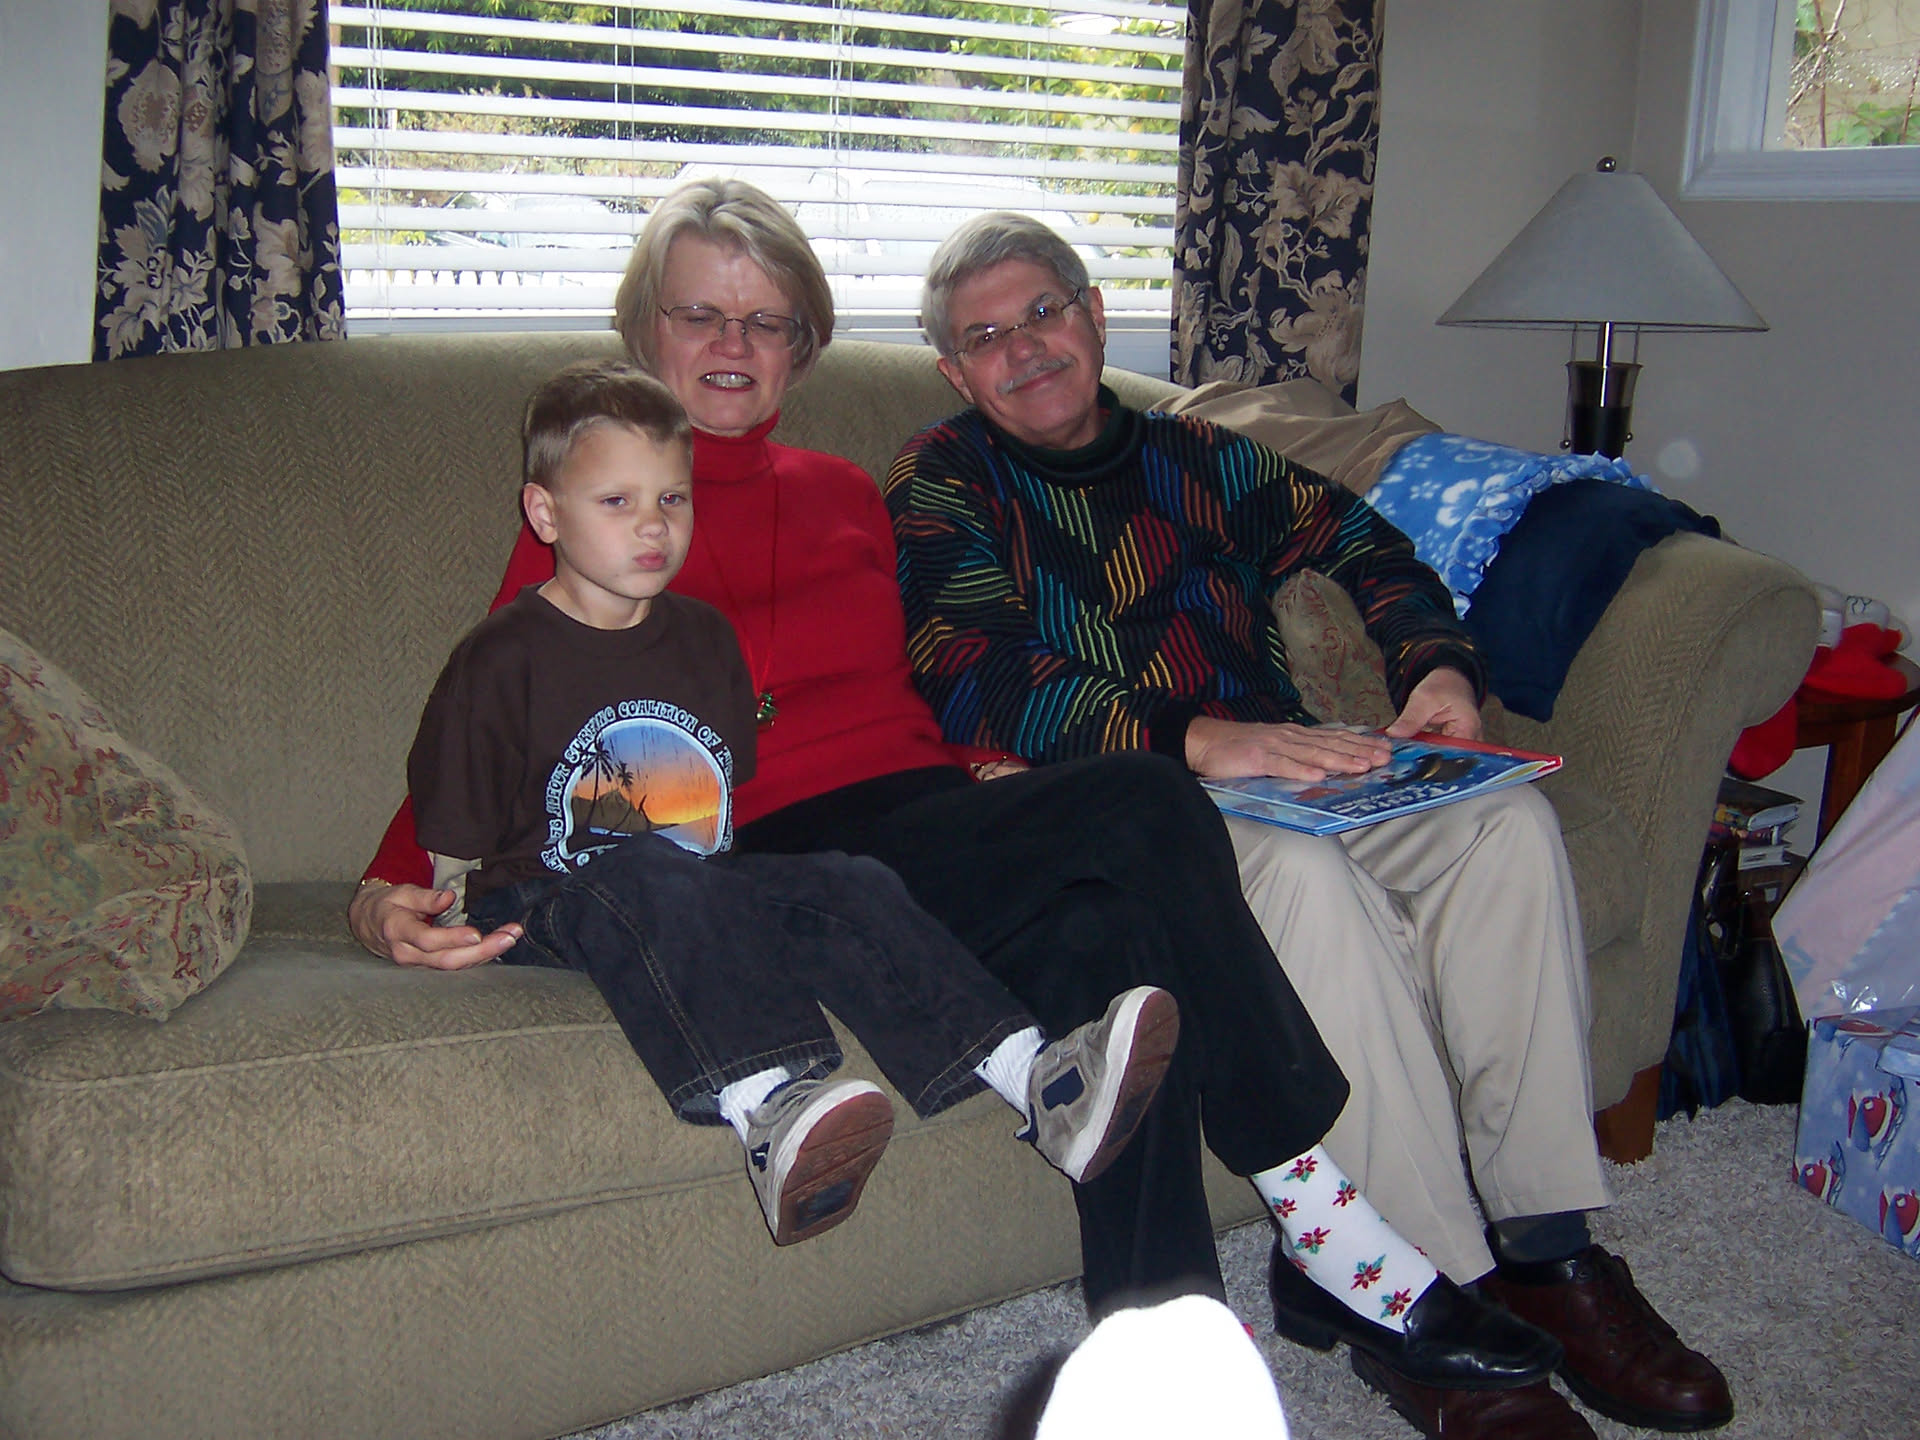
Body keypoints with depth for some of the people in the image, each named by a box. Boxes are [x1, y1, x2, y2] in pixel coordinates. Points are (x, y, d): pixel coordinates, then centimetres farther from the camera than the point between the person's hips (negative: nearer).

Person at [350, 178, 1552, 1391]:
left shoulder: (847, 497, 25)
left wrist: (988, 770, 5)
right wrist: (391, 898, -15)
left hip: (927, 816, 5)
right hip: (775, 861, -5)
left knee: (1106, 937, -31)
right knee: (1147, 809, -28)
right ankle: (1326, 1221, -16)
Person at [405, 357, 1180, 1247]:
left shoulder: (704, 639, 15)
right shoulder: (502, 660, -2)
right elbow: (455, 854, 0)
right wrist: (463, 932, -14)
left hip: (699, 891, 5)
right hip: (546, 903, -5)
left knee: (845, 888, -21)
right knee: (653, 880, -38)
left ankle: (1034, 1076, -34)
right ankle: (769, 1110, -60)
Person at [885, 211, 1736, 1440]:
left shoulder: (1195, 456, 21)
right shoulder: (942, 488, 5)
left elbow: (1361, 541, 25)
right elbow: (983, 690, -10)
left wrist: (1440, 666, 2)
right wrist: (1201, 740, -24)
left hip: (1274, 769, 5)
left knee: (1510, 822, -21)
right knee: (1306, 869, -35)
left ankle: (1545, 1247, -20)